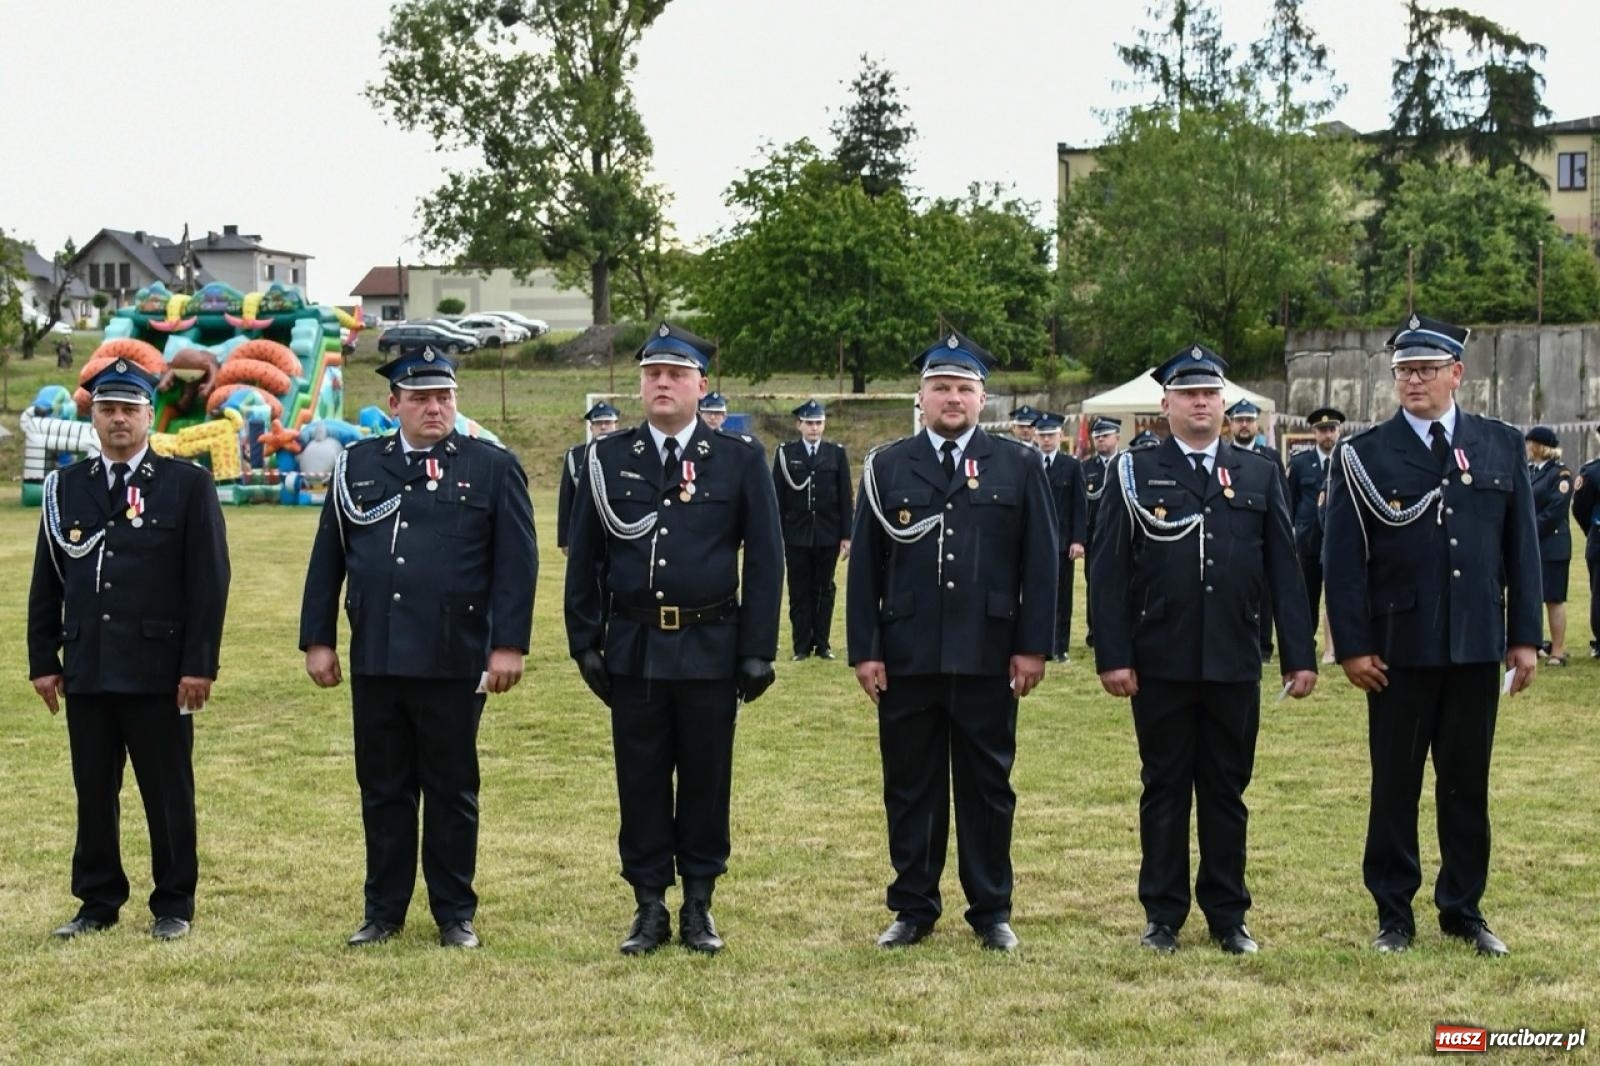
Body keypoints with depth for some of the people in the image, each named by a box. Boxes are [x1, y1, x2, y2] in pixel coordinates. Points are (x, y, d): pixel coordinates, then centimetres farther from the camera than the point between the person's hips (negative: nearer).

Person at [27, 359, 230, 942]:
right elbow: (46, 582, 12)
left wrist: (200, 664, -10)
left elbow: (209, 581, -4)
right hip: (86, 669, 3)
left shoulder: (188, 485, 0)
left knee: (168, 794, 4)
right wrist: (43, 660, 6)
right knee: (93, 792, 8)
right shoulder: (65, 487, 10)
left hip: (159, 669, -3)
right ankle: (97, 903, 20)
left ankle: (174, 905, 15)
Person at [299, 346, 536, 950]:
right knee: (382, 790, 10)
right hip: (375, 660, 3)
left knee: (452, 792, 6)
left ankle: (455, 915, 17)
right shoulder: (357, 465, 9)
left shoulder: (493, 467, 1)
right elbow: (327, 559, 11)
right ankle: (384, 912, 21)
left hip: (455, 662, -3)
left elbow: (517, 564, -3)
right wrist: (318, 640, 7)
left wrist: (508, 645, -10)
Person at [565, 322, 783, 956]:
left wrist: (759, 651, -4)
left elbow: (764, 559, 0)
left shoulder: (740, 458, 0)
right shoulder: (608, 458, 4)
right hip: (632, 647, 1)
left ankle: (699, 907, 19)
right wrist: (585, 643, 3)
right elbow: (583, 557, 7)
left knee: (707, 781, 7)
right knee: (640, 782, 6)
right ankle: (649, 908, 17)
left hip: (710, 648, -1)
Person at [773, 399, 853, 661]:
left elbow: (845, 498, 4)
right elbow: (777, 498, 2)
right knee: (799, 592, 3)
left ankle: (822, 643, 13)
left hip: (828, 537, 1)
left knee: (824, 590, 6)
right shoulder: (785, 453, 3)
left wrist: (846, 536, -1)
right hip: (796, 536, -1)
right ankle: (802, 646, 9)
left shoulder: (837, 454, 5)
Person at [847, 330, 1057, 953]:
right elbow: (865, 565, 4)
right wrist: (864, 649, -2)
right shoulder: (886, 468, 6)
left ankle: (991, 912, 18)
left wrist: (1033, 645, -4)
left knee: (988, 785, 7)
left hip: (988, 659, -1)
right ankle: (913, 910, 18)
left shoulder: (1019, 467, 5)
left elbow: (1039, 563, 3)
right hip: (906, 659, 1)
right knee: (910, 786, 7)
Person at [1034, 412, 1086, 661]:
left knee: (1062, 596, 3)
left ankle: (1060, 647, 8)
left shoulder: (1072, 466, 4)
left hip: (1063, 541, -1)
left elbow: (1080, 507, 1)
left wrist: (1078, 540, -8)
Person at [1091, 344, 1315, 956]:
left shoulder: (1260, 475, 9)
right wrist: (1113, 655, -9)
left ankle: (1228, 915, 19)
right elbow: (1109, 572, -2)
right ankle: (1163, 916, 16)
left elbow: (1283, 571, 7)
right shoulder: (1135, 473, 2)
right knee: (1164, 788, 7)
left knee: (1227, 790, 9)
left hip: (1234, 662, 2)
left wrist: (1300, 654, 2)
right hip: (1161, 663, -2)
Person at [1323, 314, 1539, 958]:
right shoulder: (1364, 457, -2)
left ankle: (1463, 909, 23)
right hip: (1399, 649, -2)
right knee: (1394, 785, 6)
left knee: (1468, 783, 11)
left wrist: (1524, 636, 3)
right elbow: (1344, 561, -4)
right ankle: (1393, 914, 17)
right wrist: (1353, 646, -9)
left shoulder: (1502, 447, 6)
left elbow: (1521, 546, 7)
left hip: (1477, 646, 2)